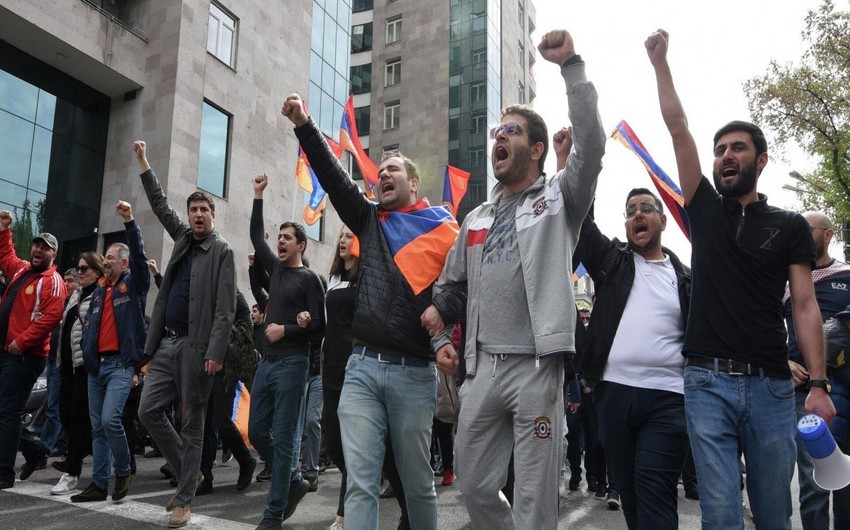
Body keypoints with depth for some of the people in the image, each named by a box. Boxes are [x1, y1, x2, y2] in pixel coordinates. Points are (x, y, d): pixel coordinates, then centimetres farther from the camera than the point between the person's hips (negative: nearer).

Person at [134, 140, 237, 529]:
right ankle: (186, 472, 21)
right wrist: (143, 164, 28)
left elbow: (226, 308, -11)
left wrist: (215, 352, -20)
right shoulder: (183, 238, 15)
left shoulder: (221, 250, -3)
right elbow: (160, 205, 28)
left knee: (192, 424, 0)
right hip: (165, 343, 7)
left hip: (195, 347, -6)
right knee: (149, 411, 3)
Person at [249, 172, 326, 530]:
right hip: (266, 363, 7)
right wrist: (258, 196, 17)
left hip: (292, 364, -7)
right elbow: (256, 236, 18)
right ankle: (295, 482, 26)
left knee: (283, 439, -4)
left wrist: (286, 330, -11)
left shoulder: (309, 278, -3)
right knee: (257, 432, 9)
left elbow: (318, 324, -7)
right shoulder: (275, 269, 15)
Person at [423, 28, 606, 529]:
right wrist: (442, 337, 8)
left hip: (536, 365, -5)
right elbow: (450, 286, 23)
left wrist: (571, 65, -11)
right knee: (475, 486, 12)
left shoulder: (559, 198, 5)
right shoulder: (476, 219, 19)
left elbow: (591, 142, -12)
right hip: (482, 367, 6)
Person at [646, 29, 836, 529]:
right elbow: (678, 128, 5)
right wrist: (660, 61, 4)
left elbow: (805, 305, 1)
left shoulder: (790, 226, 7)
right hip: (708, 382, 0)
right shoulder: (705, 211, 9)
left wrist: (819, 384, -7)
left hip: (771, 385, 0)